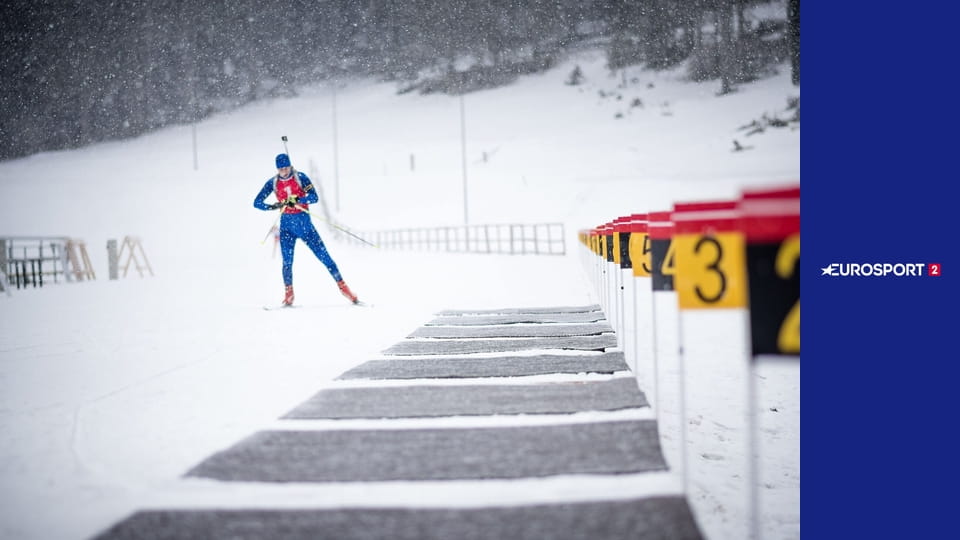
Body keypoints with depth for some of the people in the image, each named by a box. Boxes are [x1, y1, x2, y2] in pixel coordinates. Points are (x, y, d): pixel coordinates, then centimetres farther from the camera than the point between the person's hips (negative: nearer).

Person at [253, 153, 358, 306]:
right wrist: (273, 206, -19)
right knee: (287, 262, -6)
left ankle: (343, 287, 2)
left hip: (304, 222, -2)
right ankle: (288, 294, 9)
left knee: (324, 256, -3)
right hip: (286, 224, 2)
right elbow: (257, 202, 0)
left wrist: (297, 200, -33)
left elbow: (315, 197, -15)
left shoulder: (301, 178, -6)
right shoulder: (273, 183, 1)